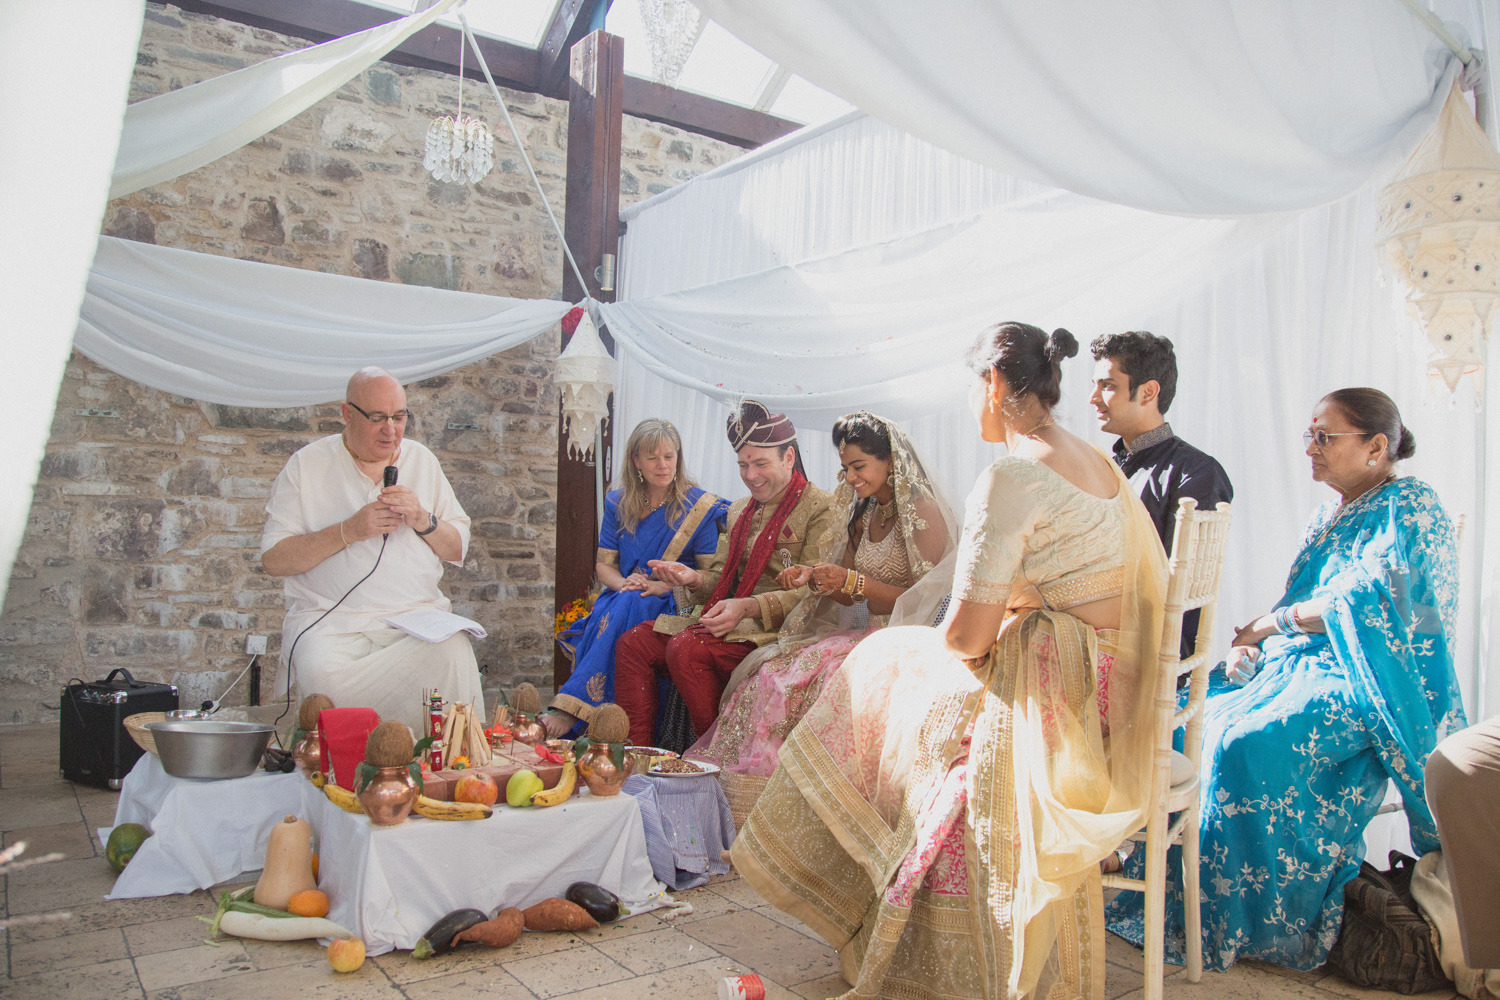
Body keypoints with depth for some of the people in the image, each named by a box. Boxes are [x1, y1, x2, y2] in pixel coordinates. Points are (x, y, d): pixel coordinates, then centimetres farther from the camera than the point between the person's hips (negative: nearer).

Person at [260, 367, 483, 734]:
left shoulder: (422, 461, 15)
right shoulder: (306, 465, 6)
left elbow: (458, 550, 15)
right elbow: (274, 559, -1)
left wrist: (422, 520, -5)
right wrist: (349, 531, -11)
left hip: (418, 614, 2)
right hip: (330, 617, -1)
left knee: (454, 655, -32)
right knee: (325, 674, -34)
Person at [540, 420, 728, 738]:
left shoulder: (699, 506, -1)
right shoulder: (618, 503, 12)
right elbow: (603, 563, 13)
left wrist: (663, 586, -20)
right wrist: (623, 584, -11)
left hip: (672, 605, -4)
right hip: (623, 600, 4)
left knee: (627, 608, -36)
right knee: (604, 612, -33)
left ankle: (570, 710, -39)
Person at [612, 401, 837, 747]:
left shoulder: (821, 507, -4)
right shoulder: (739, 510, 22)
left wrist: (748, 607, -24)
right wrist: (694, 578, -4)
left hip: (778, 629, -8)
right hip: (730, 623, 8)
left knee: (685, 647, -30)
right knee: (633, 642, -9)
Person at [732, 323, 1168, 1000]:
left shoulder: (1010, 477, -21)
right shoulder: (1098, 465, 8)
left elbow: (967, 634, -23)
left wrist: (946, 641, 1)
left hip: (1054, 699, -9)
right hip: (1111, 685, 9)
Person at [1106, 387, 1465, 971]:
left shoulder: (1412, 507, -7)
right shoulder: (1327, 517, 18)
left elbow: (1370, 599, -21)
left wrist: (1269, 624, -13)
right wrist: (1250, 647, -2)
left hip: (1367, 685, -8)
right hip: (1301, 665, 9)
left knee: (1244, 744, -31)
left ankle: (1244, 924, -16)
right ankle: (1169, 890, -4)